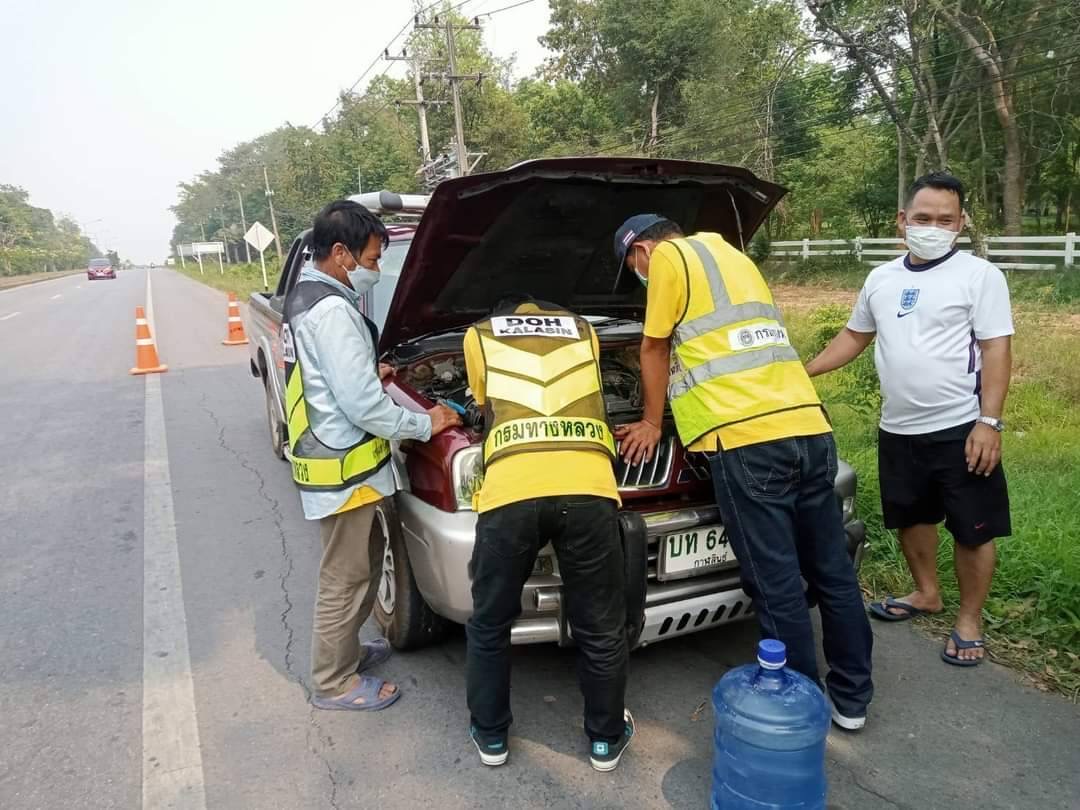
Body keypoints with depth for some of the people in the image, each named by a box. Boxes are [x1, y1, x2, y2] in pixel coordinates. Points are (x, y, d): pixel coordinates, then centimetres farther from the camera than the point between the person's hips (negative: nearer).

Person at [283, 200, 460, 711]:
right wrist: (425, 425, -12)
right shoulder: (332, 310, -22)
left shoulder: (304, 296, 11)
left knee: (363, 563, 23)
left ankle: (346, 650, 39)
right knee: (344, 579, 5)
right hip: (341, 468, -10)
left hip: (325, 457, 10)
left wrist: (369, 375, 20)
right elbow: (363, 407, -24)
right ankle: (333, 683, 21)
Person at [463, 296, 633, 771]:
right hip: (586, 488, 1)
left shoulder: (478, 337, 24)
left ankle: (490, 735, 36)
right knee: (600, 629, 19)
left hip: (510, 491, -1)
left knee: (489, 624, 22)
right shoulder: (583, 332, 28)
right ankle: (605, 739, 36)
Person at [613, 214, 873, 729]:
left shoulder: (669, 257, 4)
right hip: (808, 427, 9)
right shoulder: (732, 255, 28)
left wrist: (652, 424, 22)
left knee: (778, 587, 1)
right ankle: (852, 699, 30)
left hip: (746, 439, -8)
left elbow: (655, 349, 9)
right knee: (832, 571, 15)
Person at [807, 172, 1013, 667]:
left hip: (960, 429, -5)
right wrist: (803, 372, 11)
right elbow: (855, 336, 19)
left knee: (972, 530, 5)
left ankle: (969, 620, 23)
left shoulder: (980, 275, -7)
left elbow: (996, 350, -10)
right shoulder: (881, 278, 8)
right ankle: (926, 594, 41)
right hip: (898, 431, 6)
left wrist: (989, 423, -18)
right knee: (911, 517, 19)